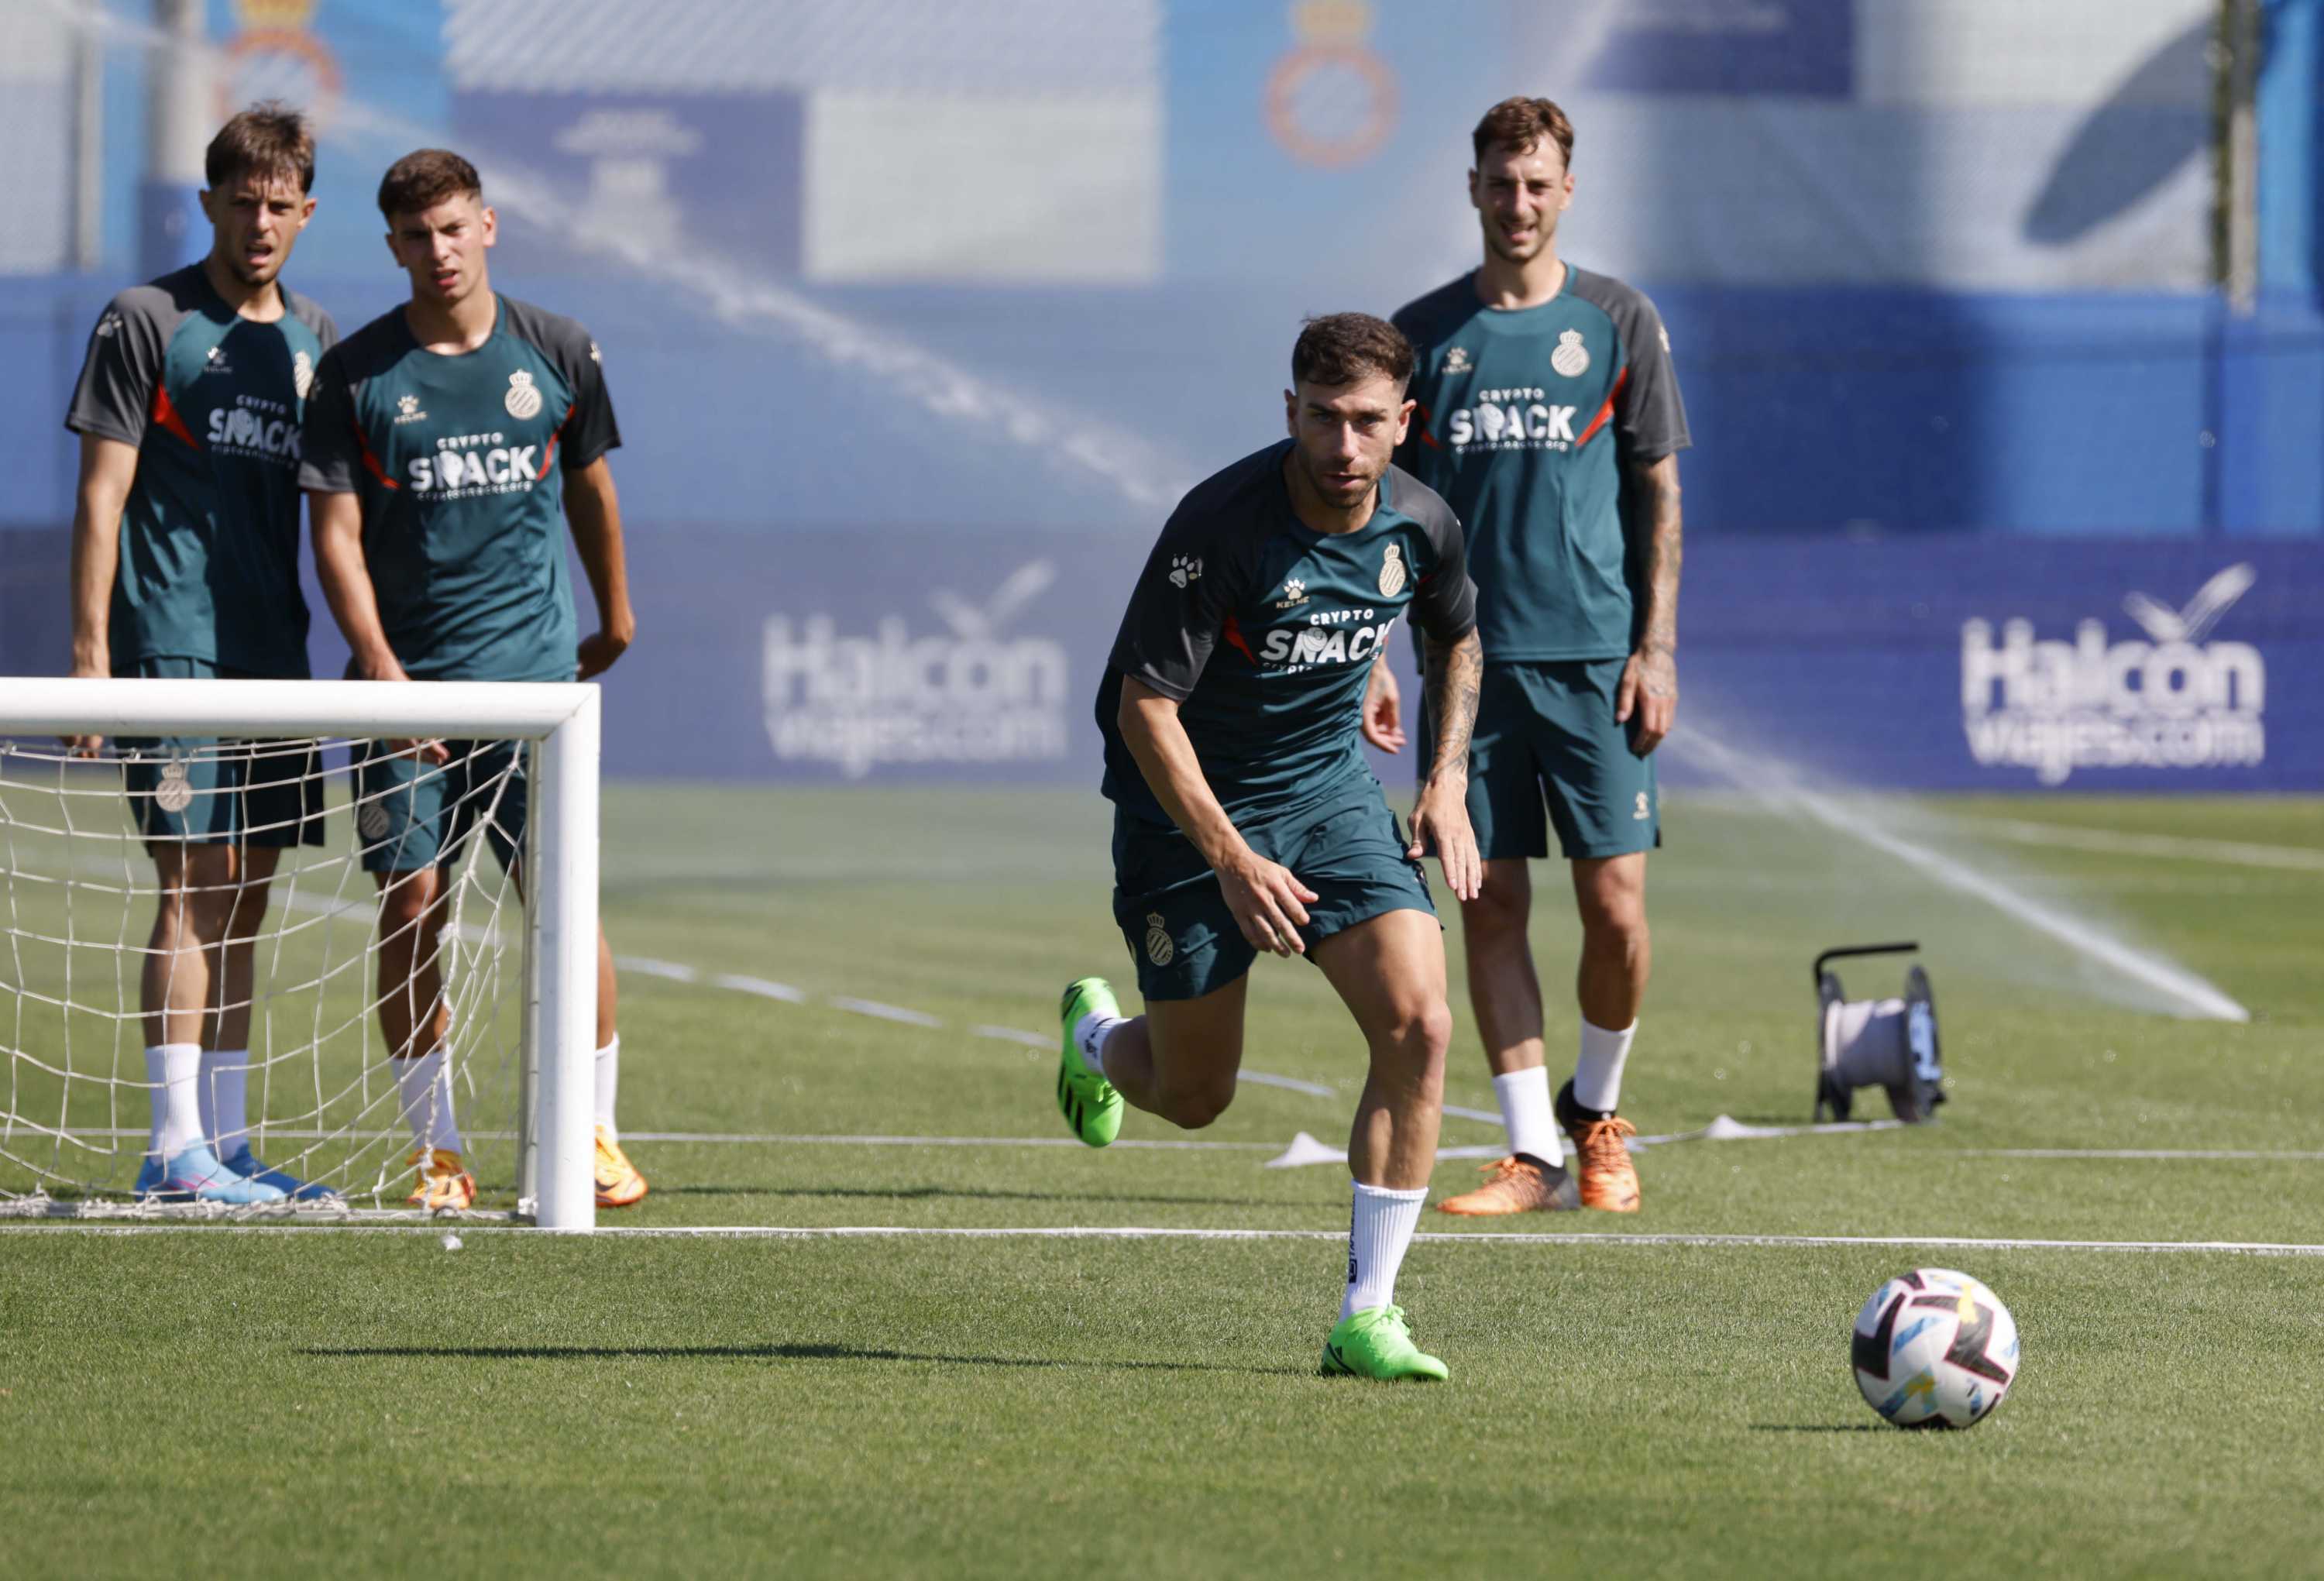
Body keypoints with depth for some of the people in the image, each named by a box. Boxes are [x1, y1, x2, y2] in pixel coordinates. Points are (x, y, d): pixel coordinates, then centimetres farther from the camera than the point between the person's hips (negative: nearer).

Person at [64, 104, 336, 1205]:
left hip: (272, 653, 6)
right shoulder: (146, 321, -3)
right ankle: (175, 1147, -11)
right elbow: (101, 495, -6)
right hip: (172, 647, -6)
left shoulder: (311, 338, 15)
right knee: (194, 887, -11)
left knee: (242, 904, 7)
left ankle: (226, 1143, 11)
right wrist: (89, 651, -12)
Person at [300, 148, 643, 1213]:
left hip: (532, 675, 0)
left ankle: (594, 1135, 3)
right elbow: (336, 531, -2)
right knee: (410, 910, -2)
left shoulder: (558, 354, 5)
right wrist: (377, 659, -14)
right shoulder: (356, 375, 0)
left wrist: (615, 615, 30)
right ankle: (435, 1151, 9)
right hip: (403, 682, 0)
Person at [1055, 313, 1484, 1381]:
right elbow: (1145, 705, -23)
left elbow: (1456, 639, 15)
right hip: (1190, 809, -4)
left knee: (1417, 1025, -17)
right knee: (1194, 1095, 7)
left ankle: (1366, 1320, -9)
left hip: (1331, 791, 4)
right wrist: (1233, 861, -27)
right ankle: (1096, 1038, 47)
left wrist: (1448, 783, 4)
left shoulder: (1421, 526, -9)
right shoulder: (1223, 525, -26)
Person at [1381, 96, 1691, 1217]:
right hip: (1470, 660, 2)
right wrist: (1372, 658, 5)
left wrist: (1657, 648, -2)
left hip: (1594, 655, -2)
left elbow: (1659, 492, 6)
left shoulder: (1618, 323, 5)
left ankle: (1595, 1112, 17)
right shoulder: (1426, 333, 8)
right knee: (1489, 904, -1)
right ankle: (1533, 1152, 4)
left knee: (1615, 903, -6)